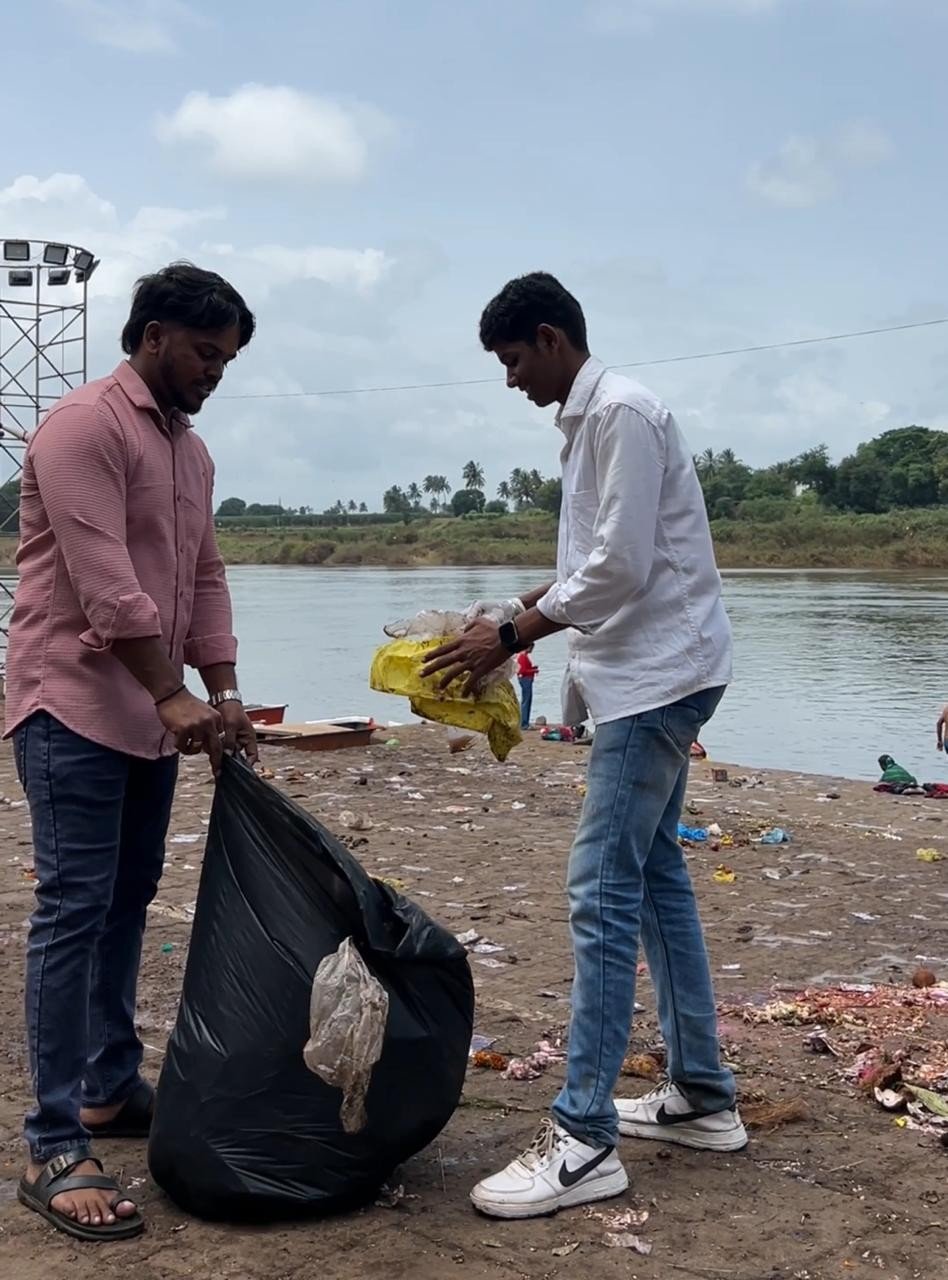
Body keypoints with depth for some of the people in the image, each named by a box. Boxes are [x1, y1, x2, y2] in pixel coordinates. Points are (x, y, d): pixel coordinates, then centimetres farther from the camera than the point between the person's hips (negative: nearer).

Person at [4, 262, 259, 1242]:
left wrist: (223, 696, 6)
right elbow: (104, 584, -20)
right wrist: (176, 695, -22)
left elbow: (205, 581, 16)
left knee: (127, 903, 13)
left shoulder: (191, 451, 16)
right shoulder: (84, 426, -12)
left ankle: (108, 1090, 25)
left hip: (149, 715, 9)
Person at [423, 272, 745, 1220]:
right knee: (654, 876, 14)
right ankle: (702, 1096, 24)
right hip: (642, 675, 11)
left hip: (657, 675, -11)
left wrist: (512, 636, -15)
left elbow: (622, 566, -20)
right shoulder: (588, 419, 16)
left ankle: (583, 1140, -7)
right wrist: (520, 609, 8)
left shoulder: (620, 412, -15)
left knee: (602, 893, -11)